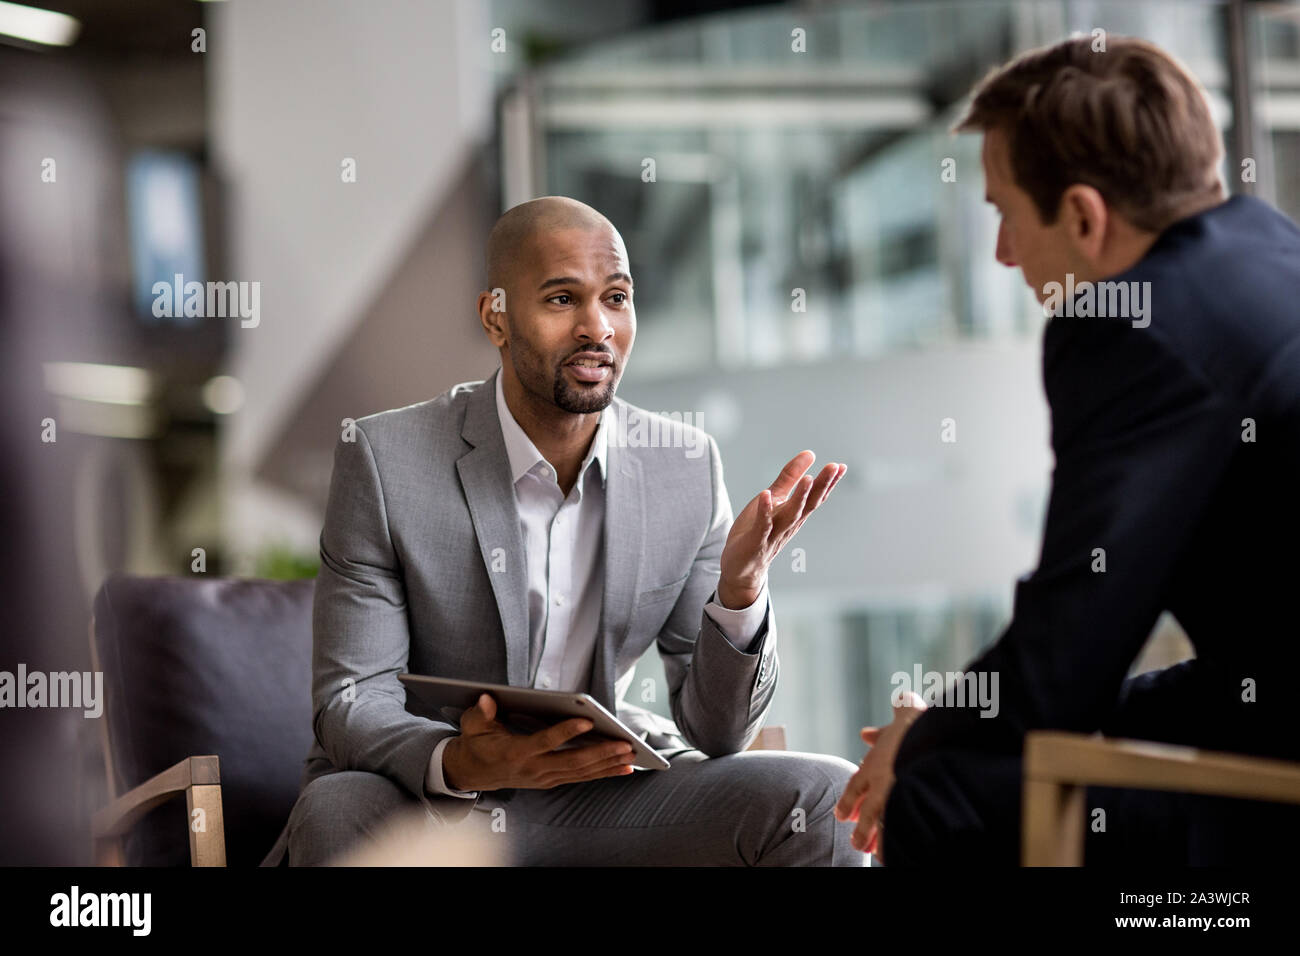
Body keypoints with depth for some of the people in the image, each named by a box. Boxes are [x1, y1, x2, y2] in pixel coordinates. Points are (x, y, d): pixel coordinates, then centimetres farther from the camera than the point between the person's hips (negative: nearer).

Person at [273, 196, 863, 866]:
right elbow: (351, 706, -13)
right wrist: (459, 762, -35)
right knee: (336, 816, -37)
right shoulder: (385, 460, -12)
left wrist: (738, 594, -22)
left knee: (825, 799, -18)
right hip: (420, 796, -3)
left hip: (601, 789, 3)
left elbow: (718, 732, -1)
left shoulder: (687, 466, -2)